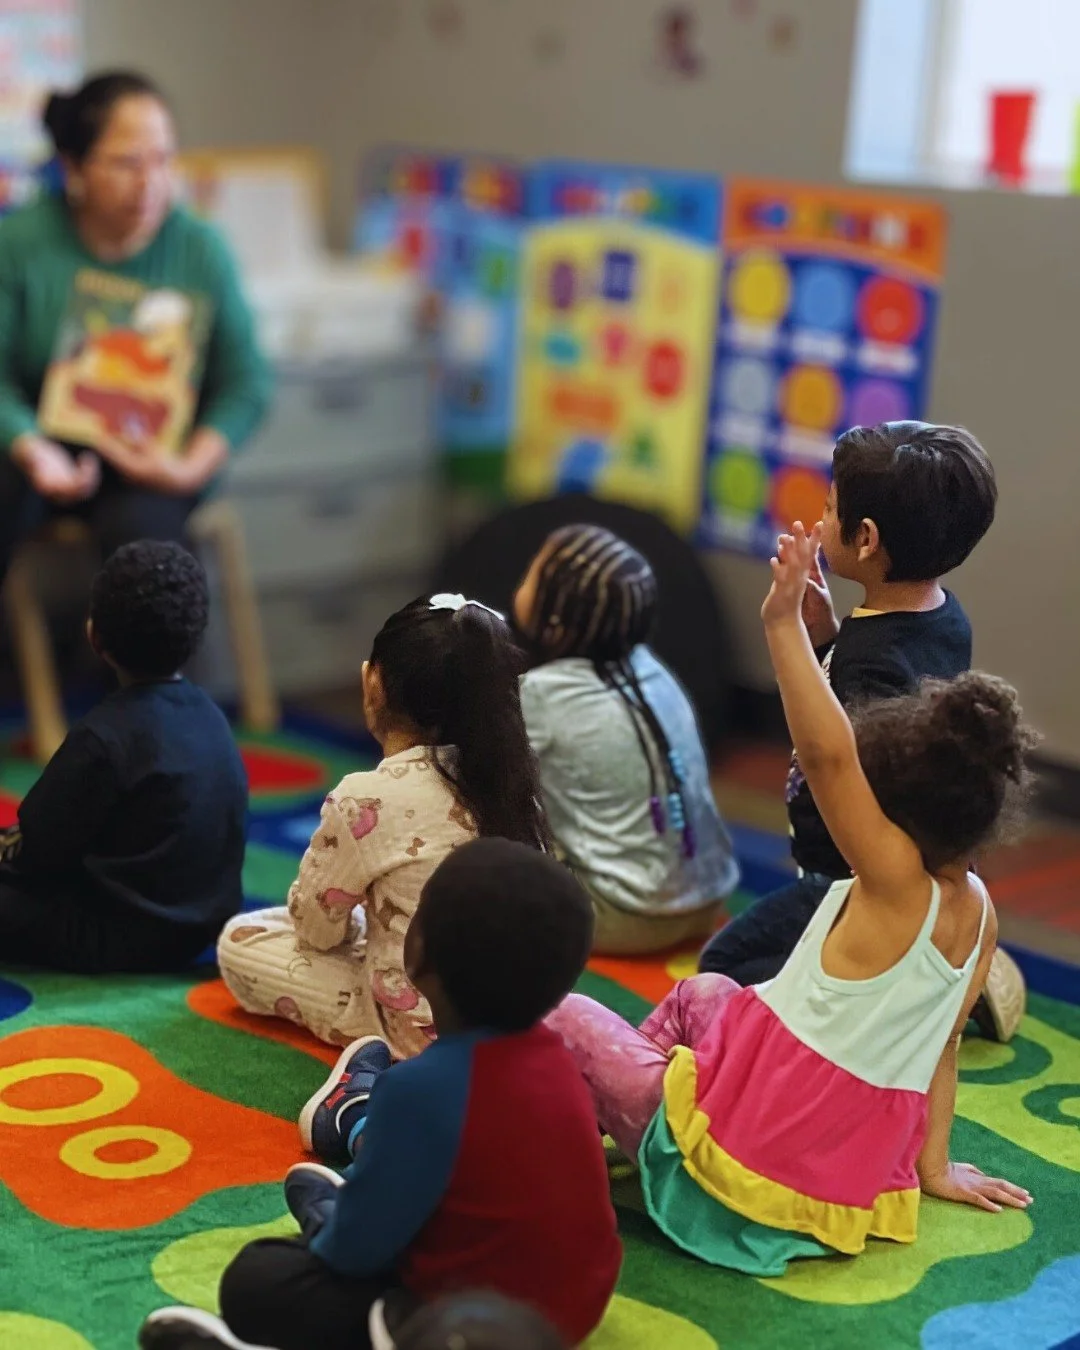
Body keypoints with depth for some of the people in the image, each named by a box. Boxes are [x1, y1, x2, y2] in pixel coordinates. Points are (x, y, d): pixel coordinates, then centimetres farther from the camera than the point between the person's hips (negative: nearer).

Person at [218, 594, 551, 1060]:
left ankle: (378, 1041, -1)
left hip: (424, 1026, -7)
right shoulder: (508, 775, -4)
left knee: (239, 941, 8)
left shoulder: (368, 799, -21)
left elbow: (317, 927, -7)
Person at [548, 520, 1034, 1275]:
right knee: (700, 993, 30)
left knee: (567, 1016, 8)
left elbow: (828, 755, -37)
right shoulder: (978, 911, -1)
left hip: (745, 1151, -8)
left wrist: (785, 623, -39)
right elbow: (943, 1042, 8)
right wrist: (932, 1166, 18)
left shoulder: (897, 881, -22)